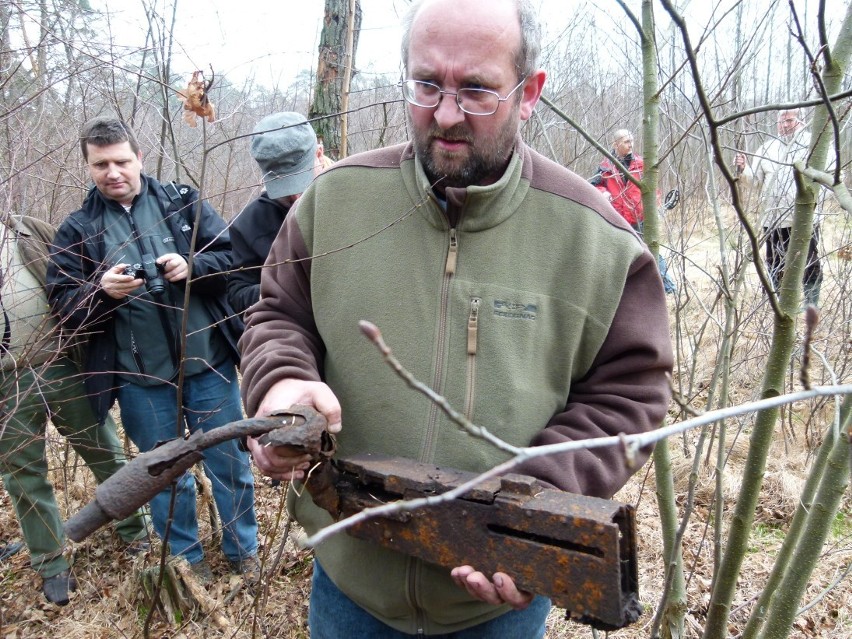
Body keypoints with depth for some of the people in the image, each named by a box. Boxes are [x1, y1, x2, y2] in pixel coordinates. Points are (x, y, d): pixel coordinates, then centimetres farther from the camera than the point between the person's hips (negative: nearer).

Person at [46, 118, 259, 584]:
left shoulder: (181, 201, 1)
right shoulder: (76, 230, 3)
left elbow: (233, 257, -2)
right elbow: (63, 305, -2)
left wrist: (192, 266, -21)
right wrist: (100, 291, -22)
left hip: (208, 363, 0)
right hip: (139, 378, 1)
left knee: (230, 463, 13)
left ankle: (243, 550, 35)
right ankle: (186, 558, 37)